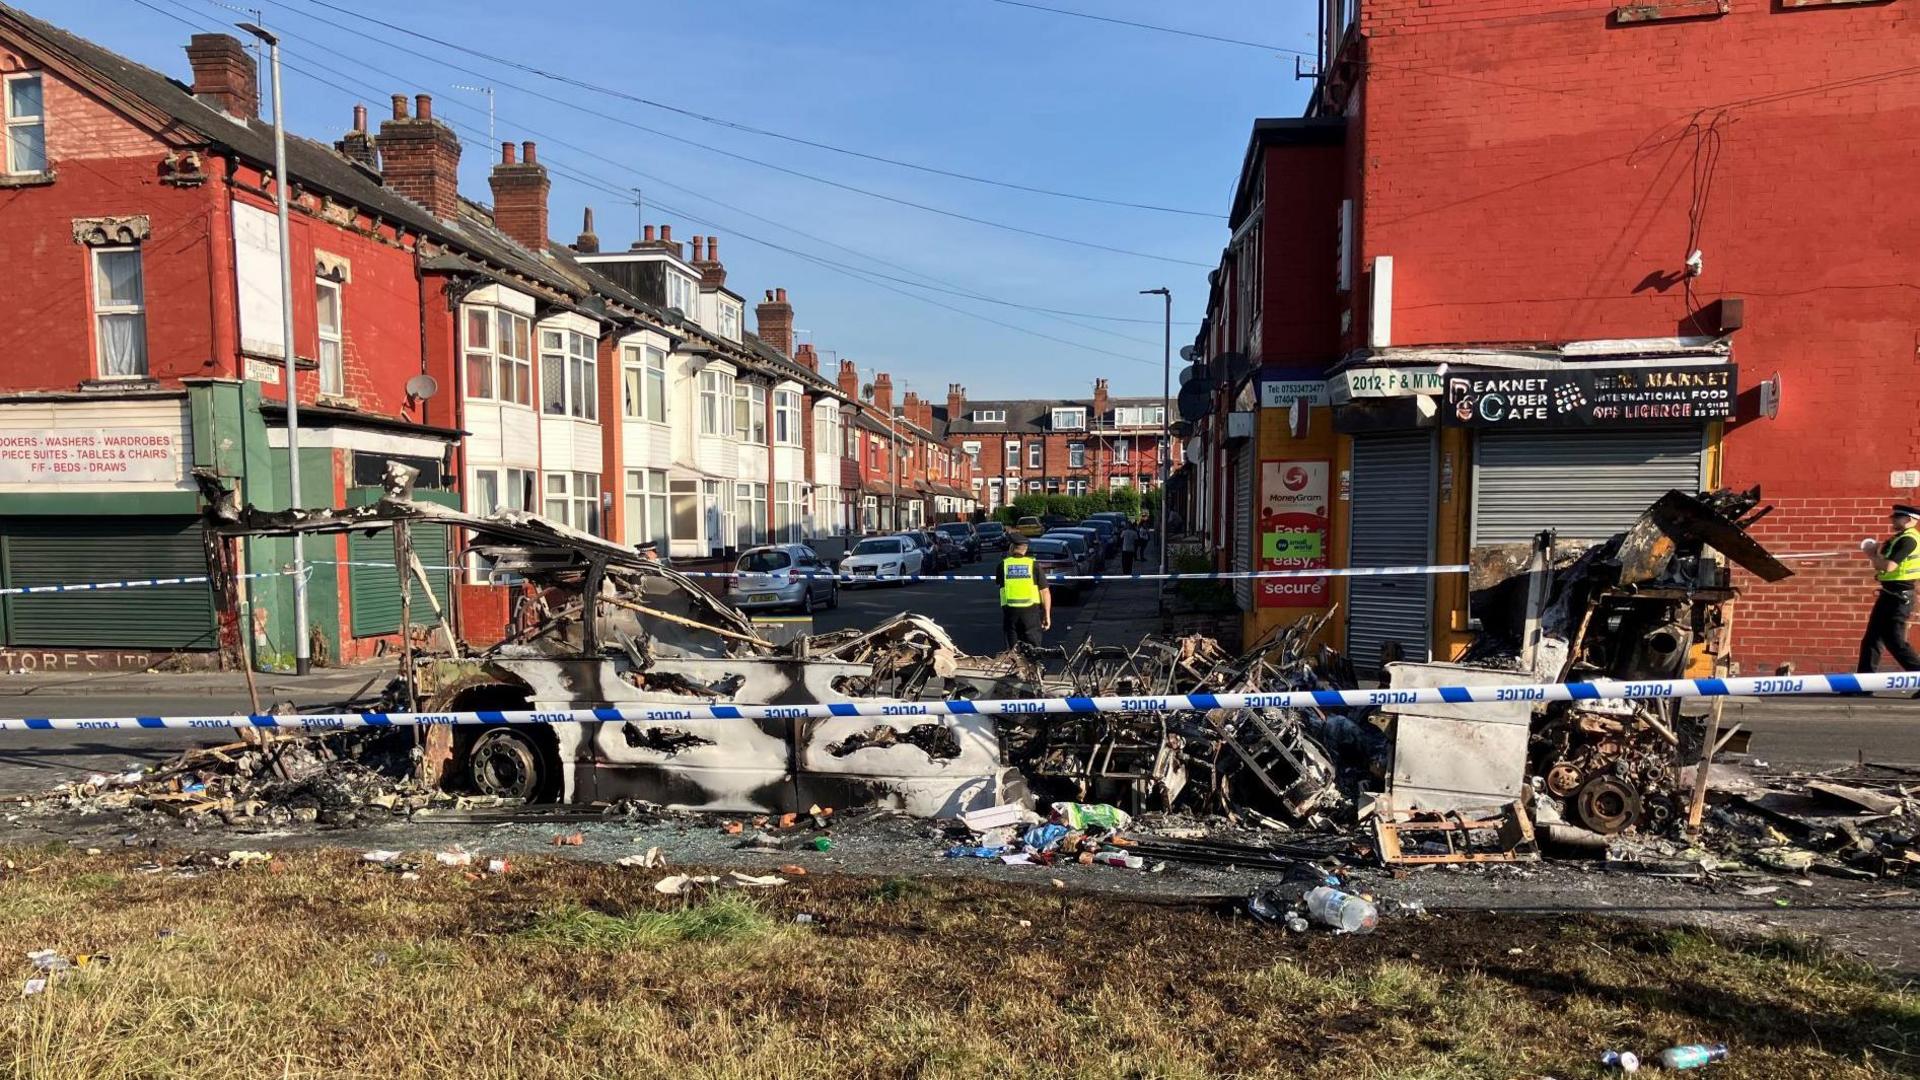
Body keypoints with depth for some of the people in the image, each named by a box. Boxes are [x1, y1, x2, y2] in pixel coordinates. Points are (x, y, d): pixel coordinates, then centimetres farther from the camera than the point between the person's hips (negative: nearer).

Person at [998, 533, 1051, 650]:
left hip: (1010, 611, 1)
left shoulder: (1003, 564, 3)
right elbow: (1045, 592, 0)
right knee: (1034, 648, 6)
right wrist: (1047, 615, 7)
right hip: (1031, 610, -1)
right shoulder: (1033, 565, 3)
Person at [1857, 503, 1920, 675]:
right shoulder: (1900, 538, 15)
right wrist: (1876, 553, -1)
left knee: (1895, 641, -9)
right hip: (1891, 594, 10)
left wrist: (1871, 554, -9)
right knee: (1872, 639, 11)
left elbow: (1888, 566, -25)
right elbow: (1882, 564, 17)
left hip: (1898, 596, -10)